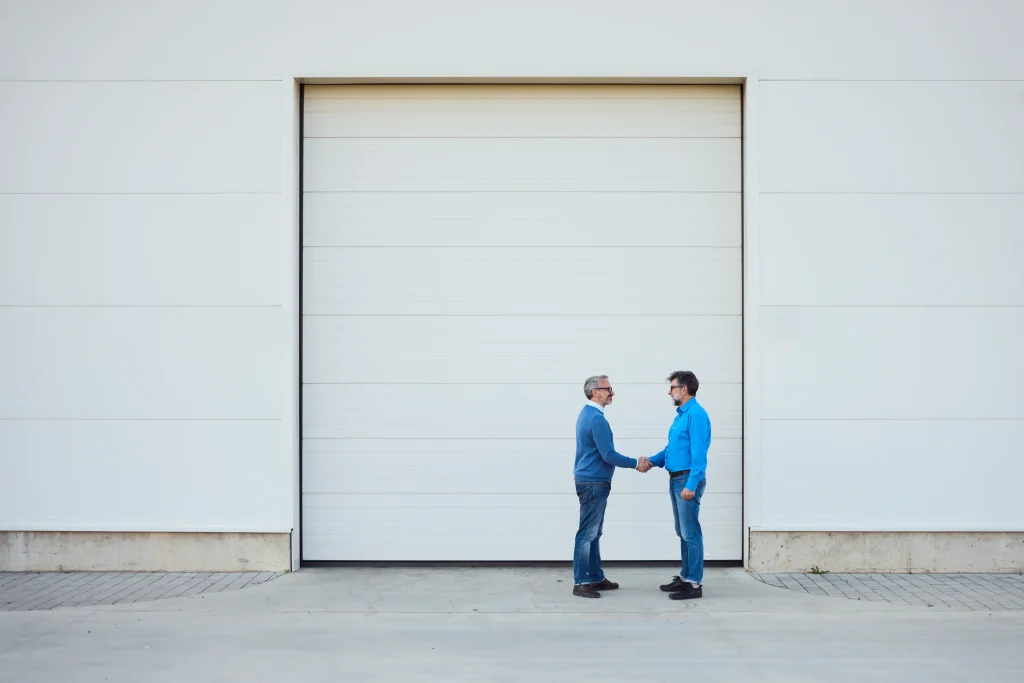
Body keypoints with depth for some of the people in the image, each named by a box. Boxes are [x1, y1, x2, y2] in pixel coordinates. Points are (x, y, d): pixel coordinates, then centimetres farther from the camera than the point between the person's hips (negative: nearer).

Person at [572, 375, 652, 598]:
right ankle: (580, 583, -5)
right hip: (594, 483, -10)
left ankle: (595, 578, 20)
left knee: (594, 533, 14)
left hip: (592, 481, 10)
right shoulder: (596, 418, -19)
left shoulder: (588, 414, 14)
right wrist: (636, 464, -10)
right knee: (587, 534, -7)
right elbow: (608, 455, -20)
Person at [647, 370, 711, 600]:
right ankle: (685, 576, 23)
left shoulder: (696, 414, -16)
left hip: (688, 480, -10)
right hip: (676, 479, 10)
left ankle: (695, 583, -3)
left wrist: (691, 484, -25)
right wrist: (653, 460, 9)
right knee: (683, 533, 15)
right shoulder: (681, 415, 15)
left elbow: (699, 453, -21)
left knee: (691, 533, -6)